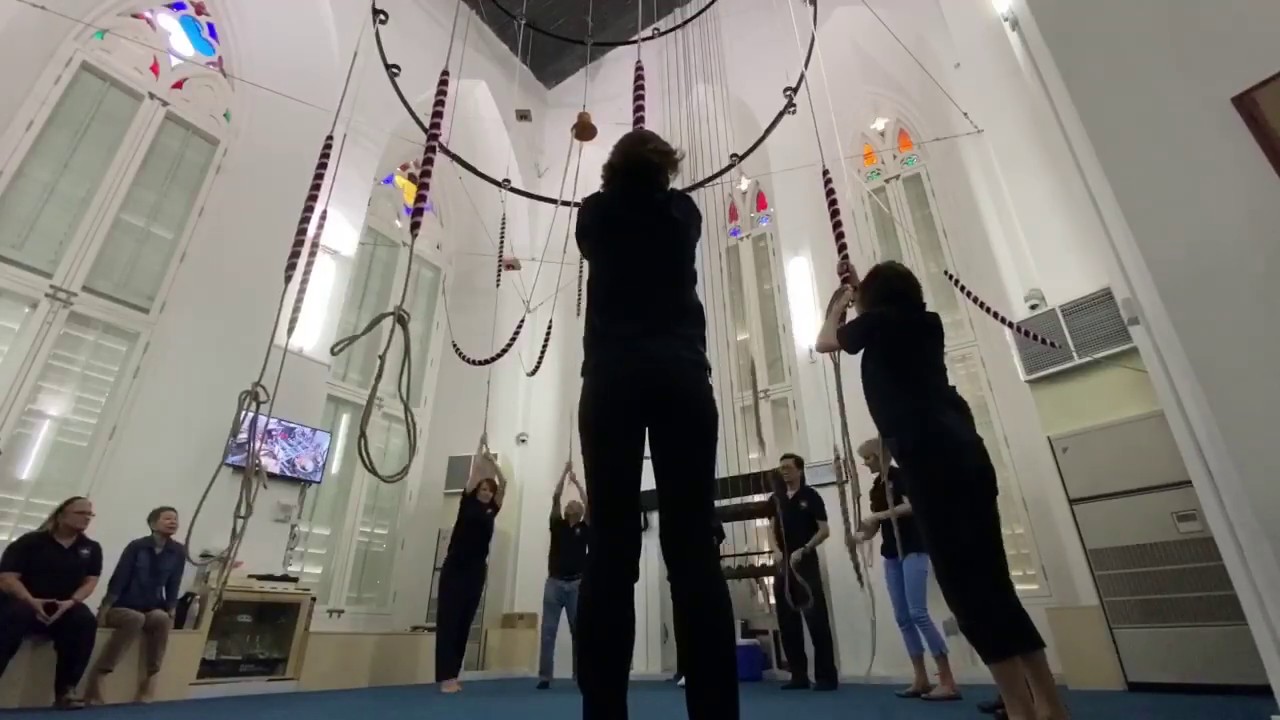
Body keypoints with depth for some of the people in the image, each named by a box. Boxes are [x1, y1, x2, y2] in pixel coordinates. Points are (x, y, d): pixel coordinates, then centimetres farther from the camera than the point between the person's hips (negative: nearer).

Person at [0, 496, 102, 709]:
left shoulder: (91, 548, 7)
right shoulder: (30, 541, -2)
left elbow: (90, 582, 3)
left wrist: (71, 602, -17)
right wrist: (31, 601, -26)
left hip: (64, 608, 2)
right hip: (24, 602, -2)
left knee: (85, 620, -29)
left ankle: (65, 690, -23)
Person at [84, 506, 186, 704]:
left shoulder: (178, 552, -3)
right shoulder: (137, 546, -11)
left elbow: (173, 586, -1)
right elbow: (118, 580, -11)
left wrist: (171, 614, -7)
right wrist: (103, 610, -15)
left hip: (151, 609, 2)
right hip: (121, 608, -2)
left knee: (162, 619, -32)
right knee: (136, 618, -36)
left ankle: (150, 678, -19)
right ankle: (97, 674, -22)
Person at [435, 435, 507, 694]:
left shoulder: (491, 511, 11)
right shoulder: (467, 504, 2)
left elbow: (503, 483, 6)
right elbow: (475, 472, 0)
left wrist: (491, 457, 7)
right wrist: (481, 448, 5)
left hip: (477, 571, 4)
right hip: (454, 568, -4)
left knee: (464, 623, 6)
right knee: (448, 621, -5)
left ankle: (453, 675, 13)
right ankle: (445, 677, -5)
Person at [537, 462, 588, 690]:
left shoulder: (584, 528, 9)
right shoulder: (557, 525, 10)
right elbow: (555, 498, 0)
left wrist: (577, 482, 1)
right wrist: (565, 472, -2)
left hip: (577, 584, 0)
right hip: (554, 583, 0)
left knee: (579, 632, 4)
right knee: (548, 632, 0)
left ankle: (581, 675, 13)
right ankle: (545, 677, 5)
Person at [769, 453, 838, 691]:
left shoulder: (810, 496, -4)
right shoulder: (776, 498, 10)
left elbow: (824, 531, -7)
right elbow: (773, 528, 12)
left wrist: (804, 549, -17)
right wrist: (776, 550, -5)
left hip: (806, 563, -5)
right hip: (783, 564, 5)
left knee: (816, 619, -5)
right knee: (787, 622, 8)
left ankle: (827, 675, 5)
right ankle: (799, 675, 19)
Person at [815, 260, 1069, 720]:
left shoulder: (879, 321, 6)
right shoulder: (925, 323, 23)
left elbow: (824, 342, 24)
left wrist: (839, 305, 40)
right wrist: (859, 288, 58)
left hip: (931, 457, -8)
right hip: (965, 452, 8)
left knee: (966, 584, -6)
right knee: (991, 581, 10)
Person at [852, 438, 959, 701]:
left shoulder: (900, 475, -6)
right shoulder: (876, 487, 14)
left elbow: (911, 506, -24)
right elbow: (874, 528, 14)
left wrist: (877, 515, -23)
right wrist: (860, 535, -5)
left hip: (913, 549, -8)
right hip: (891, 555, 8)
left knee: (918, 613, -14)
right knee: (902, 618, 6)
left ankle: (948, 681, -7)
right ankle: (921, 680, 13)